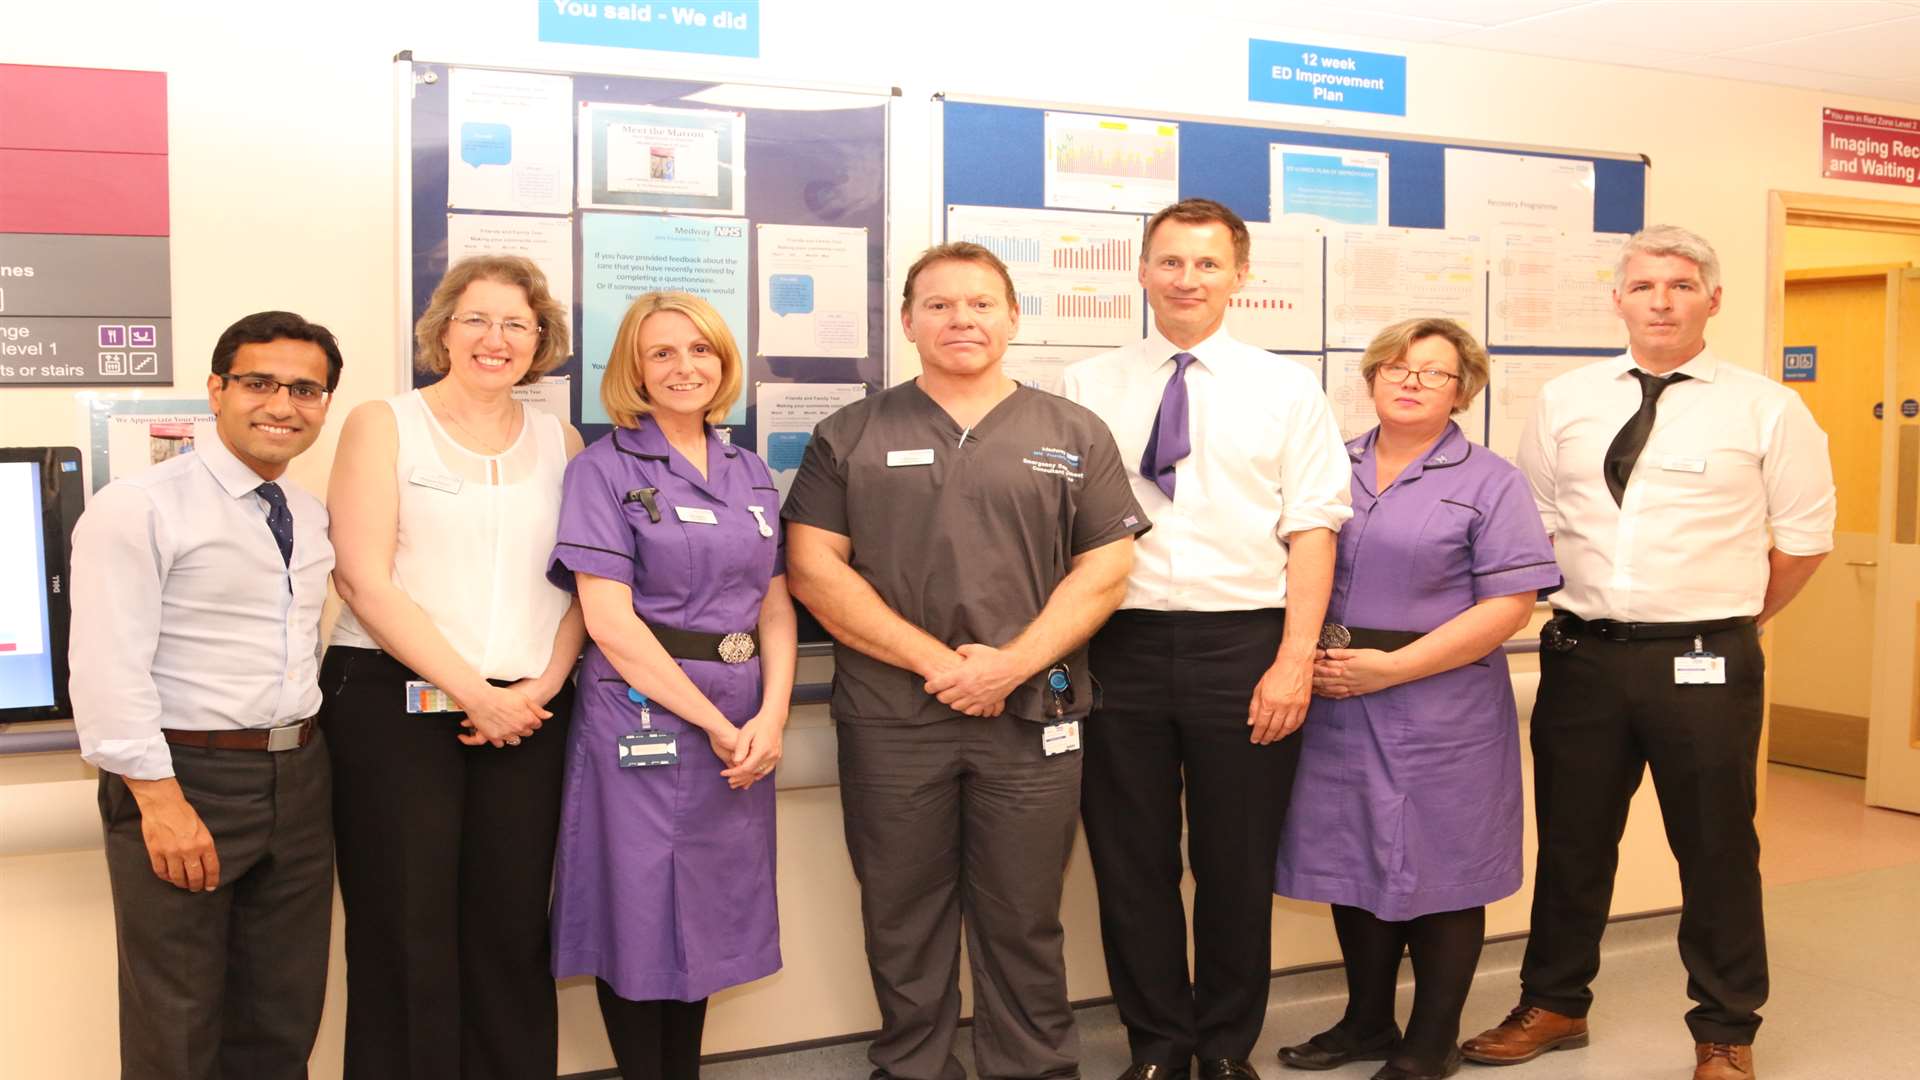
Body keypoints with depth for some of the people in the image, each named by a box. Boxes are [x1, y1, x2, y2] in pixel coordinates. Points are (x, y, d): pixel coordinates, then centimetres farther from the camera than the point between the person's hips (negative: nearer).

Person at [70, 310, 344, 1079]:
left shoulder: (315, 518, 11)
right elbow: (107, 667, -17)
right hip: (187, 776, -6)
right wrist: (160, 798, -20)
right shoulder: (138, 507, -11)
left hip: (299, 777, 6)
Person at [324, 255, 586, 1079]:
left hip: (524, 713, 3)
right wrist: (473, 692, -12)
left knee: (512, 935, 5)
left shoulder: (560, 442, 13)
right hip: (395, 702, -3)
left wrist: (544, 685, -8)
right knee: (406, 938, 0)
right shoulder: (384, 425, 2)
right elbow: (364, 580, -7)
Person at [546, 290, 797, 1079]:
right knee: (640, 917, 3)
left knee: (708, 911, 13)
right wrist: (714, 723, -14)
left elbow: (776, 608, 9)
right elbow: (609, 619, -12)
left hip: (743, 726, 5)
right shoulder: (605, 470, -4)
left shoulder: (752, 474, 12)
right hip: (644, 716, -5)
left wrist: (771, 716, -8)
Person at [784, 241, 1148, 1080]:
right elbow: (813, 568, -2)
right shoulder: (851, 436, 6)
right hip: (889, 719, 1)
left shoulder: (1074, 435, 8)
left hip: (1032, 717, 0)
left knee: (1024, 920, 7)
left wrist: (1012, 664, -11)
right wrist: (934, 661, -11)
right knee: (903, 919, 10)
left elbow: (1105, 568, 2)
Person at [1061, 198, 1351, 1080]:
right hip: (1121, 645, 1)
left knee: (1238, 865, 10)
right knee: (1130, 863, 9)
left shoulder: (1285, 390, 5)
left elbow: (1312, 529, 0)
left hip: (1245, 647, -1)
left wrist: (1294, 661, -9)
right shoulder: (1088, 388, 7)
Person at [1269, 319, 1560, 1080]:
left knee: (1438, 867, 5)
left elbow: (1510, 605, -10)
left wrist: (1390, 667, -16)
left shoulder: (1489, 483, -2)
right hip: (1336, 701, 4)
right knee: (1351, 859, 12)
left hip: (1438, 706, -4)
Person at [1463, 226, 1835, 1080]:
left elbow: (1804, 537, 3)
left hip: (1706, 665, -2)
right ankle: (1553, 1006, 31)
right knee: (1570, 840, 14)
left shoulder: (1766, 409, -2)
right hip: (1582, 655, 3)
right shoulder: (1565, 402, 6)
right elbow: (1532, 518, 13)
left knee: (1716, 850, 8)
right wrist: (1576, 606, 9)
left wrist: (1734, 619, 6)